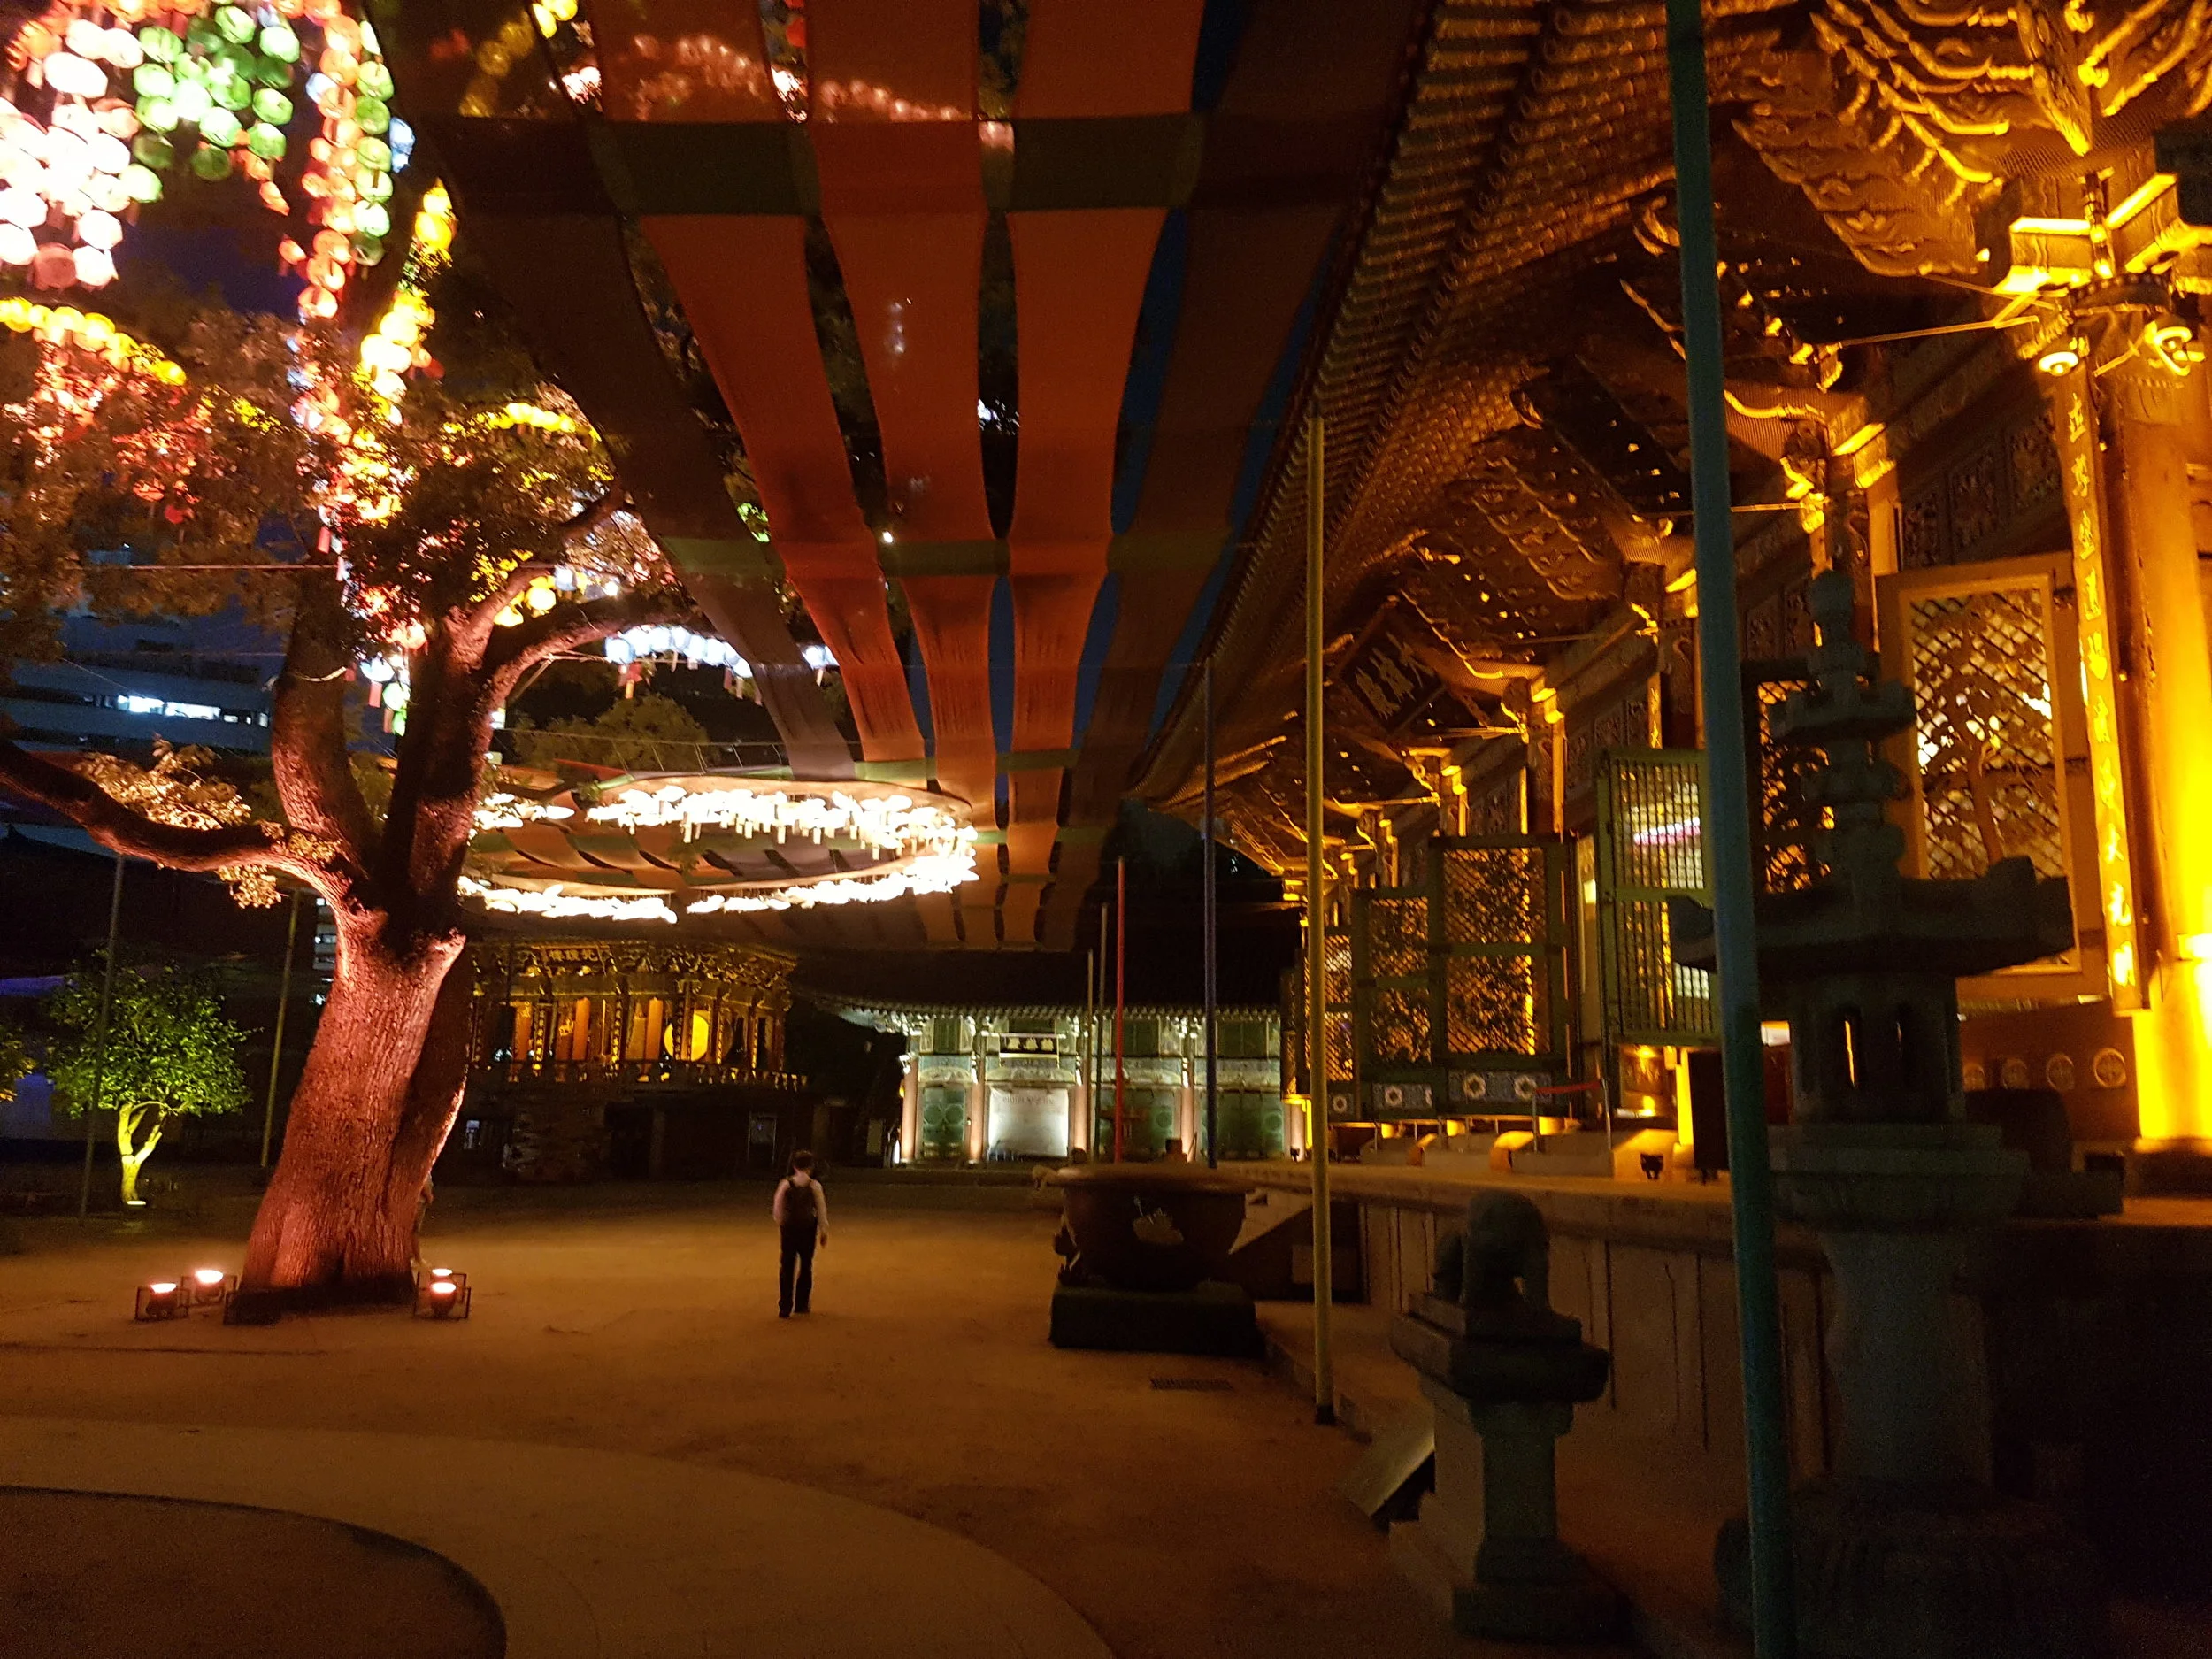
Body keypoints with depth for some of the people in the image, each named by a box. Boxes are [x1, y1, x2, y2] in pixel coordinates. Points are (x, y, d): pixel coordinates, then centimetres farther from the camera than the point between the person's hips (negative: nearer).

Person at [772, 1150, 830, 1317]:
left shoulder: (786, 1184, -2)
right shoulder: (814, 1186, -5)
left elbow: (777, 1208, 2)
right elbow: (821, 1209, -3)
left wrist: (780, 1223, 20)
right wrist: (824, 1230, 6)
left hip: (789, 1228, 1)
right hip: (808, 1228, -1)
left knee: (786, 1267, 5)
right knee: (806, 1266, 13)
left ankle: (785, 1307, 1)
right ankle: (801, 1303, 18)